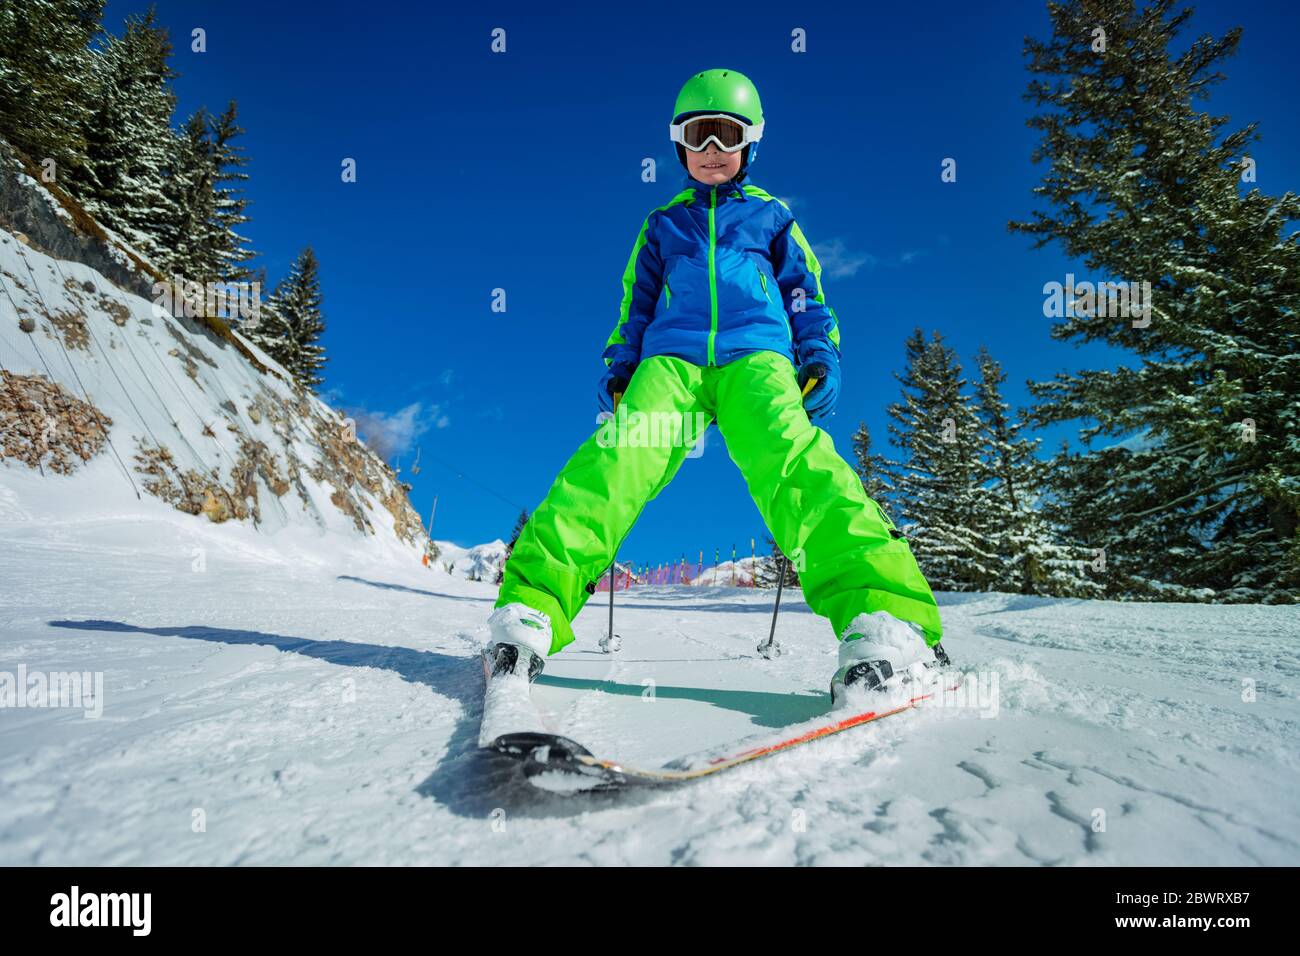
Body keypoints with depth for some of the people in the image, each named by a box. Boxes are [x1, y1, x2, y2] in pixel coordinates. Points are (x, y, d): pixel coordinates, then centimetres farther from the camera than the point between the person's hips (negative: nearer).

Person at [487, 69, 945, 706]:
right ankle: (531, 607, -38)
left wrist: (822, 360, 10)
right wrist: (618, 370, 15)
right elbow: (636, 306, 29)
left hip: (755, 356, -1)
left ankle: (880, 614, -49)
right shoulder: (663, 224, 28)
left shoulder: (772, 217, 26)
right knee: (618, 458, -28)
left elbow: (806, 295, 25)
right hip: (671, 360, 2)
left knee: (792, 458, -33)